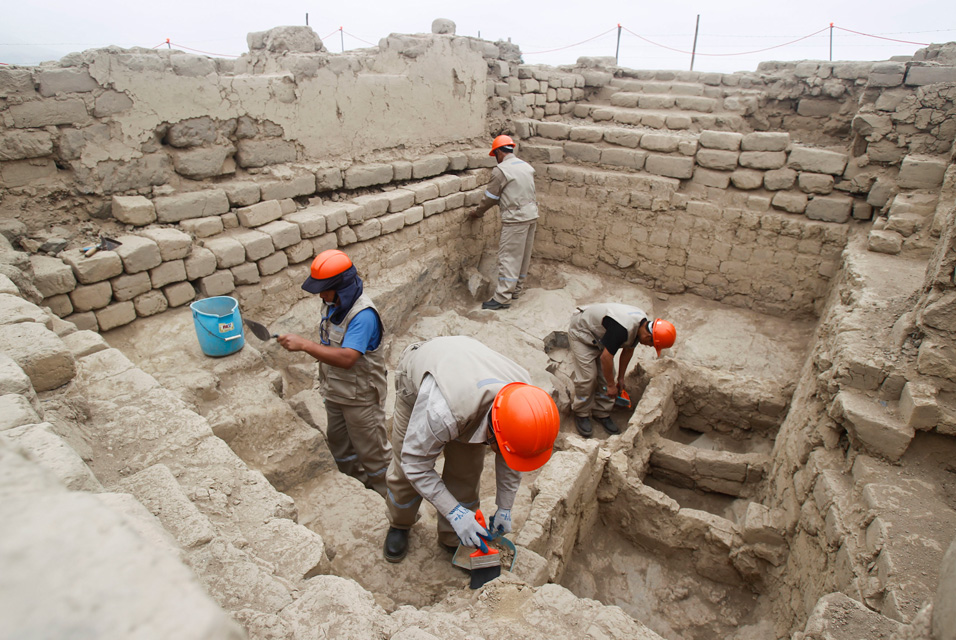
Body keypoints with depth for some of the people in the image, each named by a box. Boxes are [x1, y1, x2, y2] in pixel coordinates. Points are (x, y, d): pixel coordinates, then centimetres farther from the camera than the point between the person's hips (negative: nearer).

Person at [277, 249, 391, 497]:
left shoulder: (363, 315, -30)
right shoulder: (333, 304, -3)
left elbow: (346, 358, -39)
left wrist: (303, 344, -38)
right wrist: (324, 379, 14)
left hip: (360, 396, -9)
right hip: (335, 392, 9)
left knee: (372, 450, 7)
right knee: (339, 443, 25)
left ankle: (390, 495, 28)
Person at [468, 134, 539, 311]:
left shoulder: (500, 170, -12)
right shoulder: (527, 166, 12)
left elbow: (490, 197, -5)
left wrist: (477, 212, 10)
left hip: (516, 219, -8)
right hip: (532, 215, 8)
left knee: (508, 257, -5)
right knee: (524, 255, 15)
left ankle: (502, 298, -3)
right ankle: (516, 289, 27)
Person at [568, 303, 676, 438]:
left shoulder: (643, 324, -9)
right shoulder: (622, 329, -39)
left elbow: (628, 350, 7)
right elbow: (606, 357, -31)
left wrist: (620, 378, 14)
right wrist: (611, 385, -17)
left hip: (599, 336, 8)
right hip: (581, 333, -8)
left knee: (605, 375, 3)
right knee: (587, 377, -12)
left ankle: (602, 413, 16)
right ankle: (581, 414, 6)